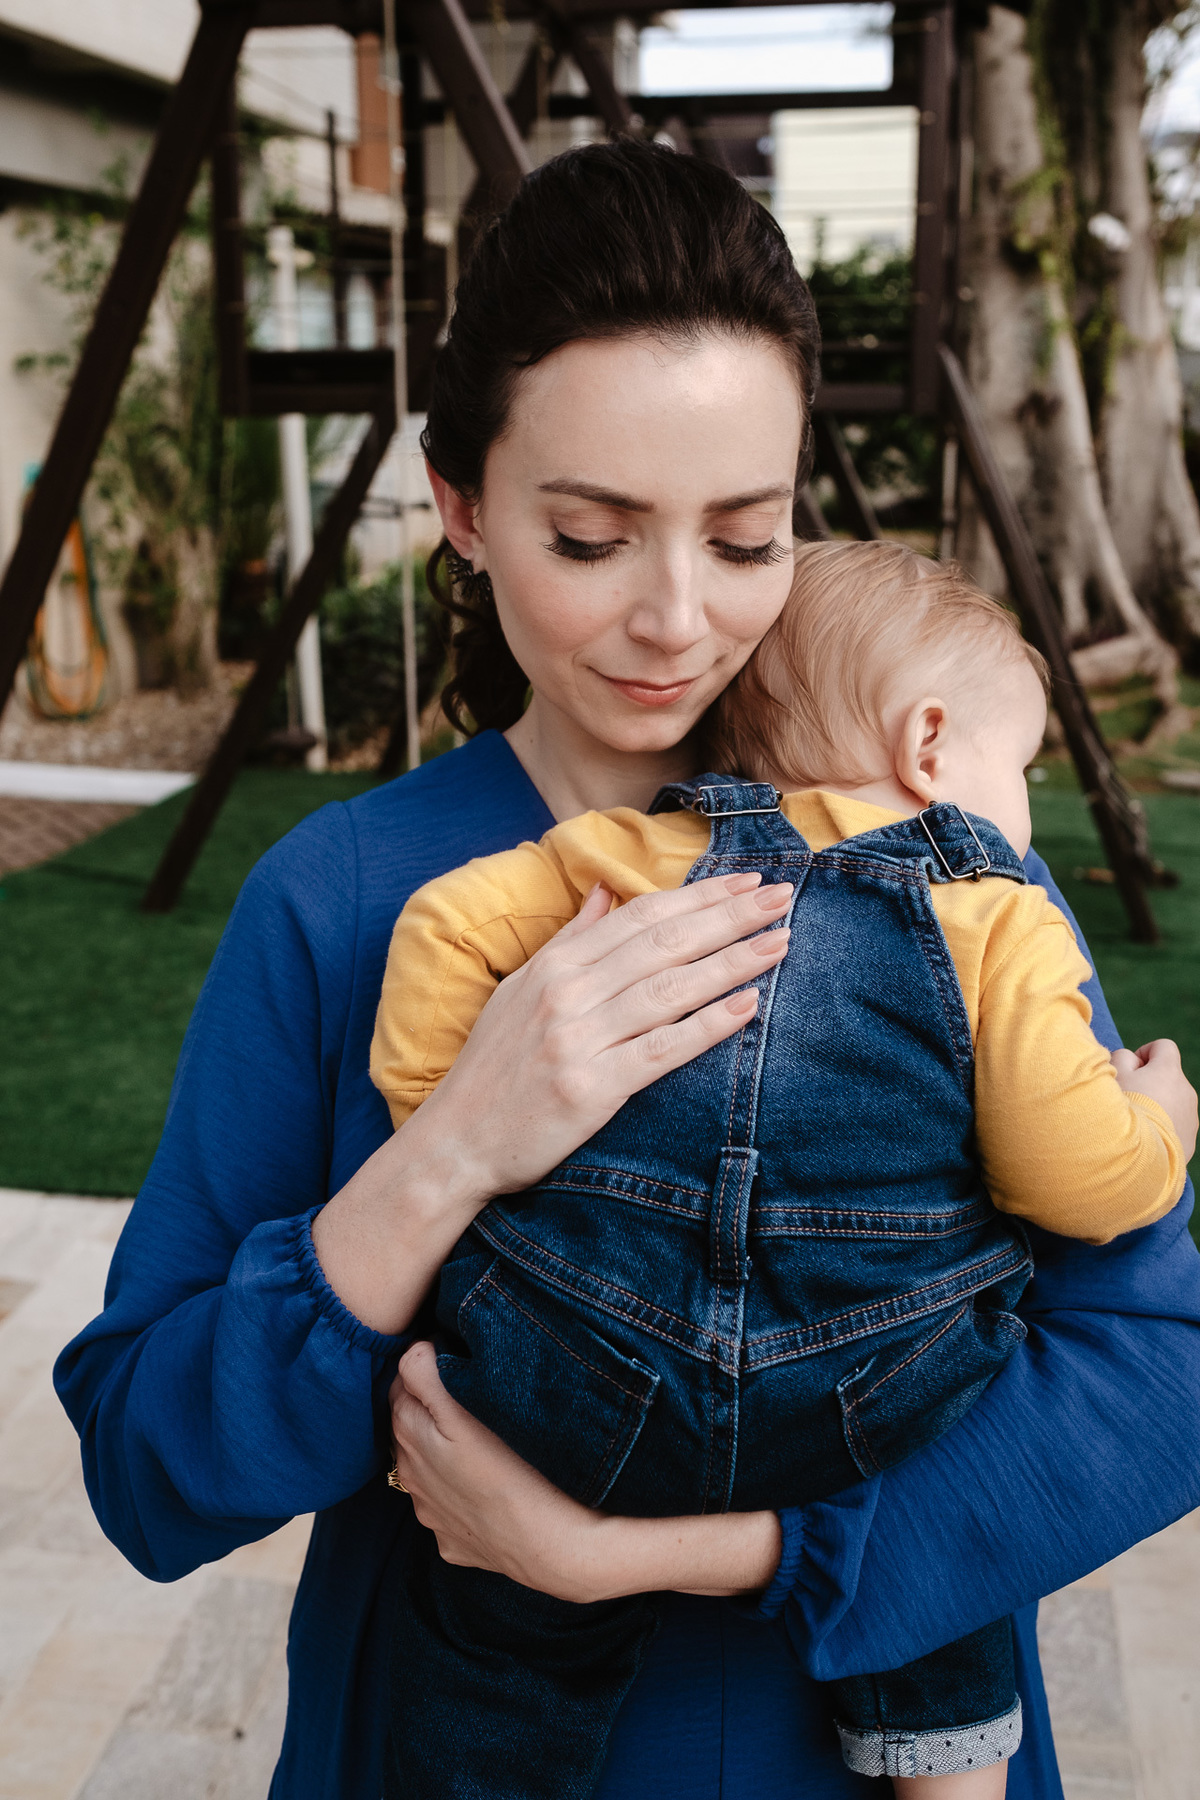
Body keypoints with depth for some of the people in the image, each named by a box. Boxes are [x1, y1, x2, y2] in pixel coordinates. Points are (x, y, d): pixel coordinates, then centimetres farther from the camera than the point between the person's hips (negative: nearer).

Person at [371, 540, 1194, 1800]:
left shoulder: (639, 852, 11)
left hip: (579, 1411, 2)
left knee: (495, 1645, 20)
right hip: (869, 1431, -1)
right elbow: (1078, 1175, -4)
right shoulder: (1002, 922, 2)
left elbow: (449, 921, 7)